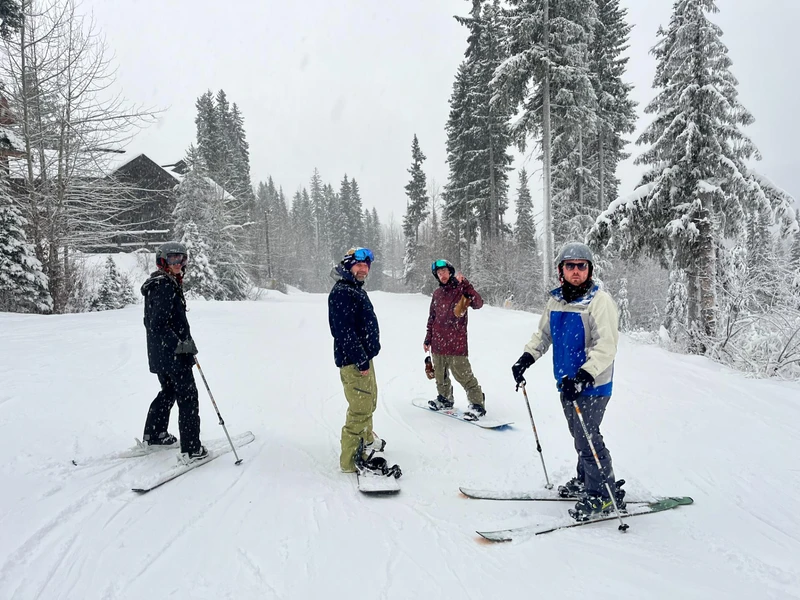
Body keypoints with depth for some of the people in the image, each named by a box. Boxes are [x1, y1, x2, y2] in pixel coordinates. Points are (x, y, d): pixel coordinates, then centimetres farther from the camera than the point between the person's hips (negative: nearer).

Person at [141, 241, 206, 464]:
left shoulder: (163, 284, 13)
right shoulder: (165, 286, -19)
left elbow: (151, 321, 22)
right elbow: (158, 325, -25)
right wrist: (180, 344, -22)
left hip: (159, 353, 10)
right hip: (173, 354, -10)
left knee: (169, 391, 25)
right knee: (188, 397, -4)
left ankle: (153, 435, 38)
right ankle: (191, 449, -2)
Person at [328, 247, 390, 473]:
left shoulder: (356, 290, 16)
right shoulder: (341, 292, -17)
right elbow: (344, 330, -24)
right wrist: (360, 359, -22)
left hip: (365, 358, 11)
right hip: (353, 361, -11)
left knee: (369, 403, 25)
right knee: (360, 409, -7)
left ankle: (366, 440, 44)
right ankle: (351, 459, 3)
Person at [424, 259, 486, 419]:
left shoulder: (460, 289, -3)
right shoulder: (437, 293, 13)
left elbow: (478, 303, -19)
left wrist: (464, 283, -24)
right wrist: (428, 339, 21)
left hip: (456, 341, -6)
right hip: (438, 342, 6)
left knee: (462, 374, -8)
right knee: (440, 375, 15)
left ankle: (477, 403, 1)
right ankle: (445, 398, 33)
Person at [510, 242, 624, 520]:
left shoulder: (600, 301, -15)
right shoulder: (556, 300, 7)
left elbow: (606, 346, -22)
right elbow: (543, 334, 18)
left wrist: (582, 377, -31)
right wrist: (526, 358, 5)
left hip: (592, 384, -7)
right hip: (567, 382, 7)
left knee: (587, 438, -5)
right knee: (580, 434, 17)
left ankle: (605, 495, 10)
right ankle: (585, 481, 33)